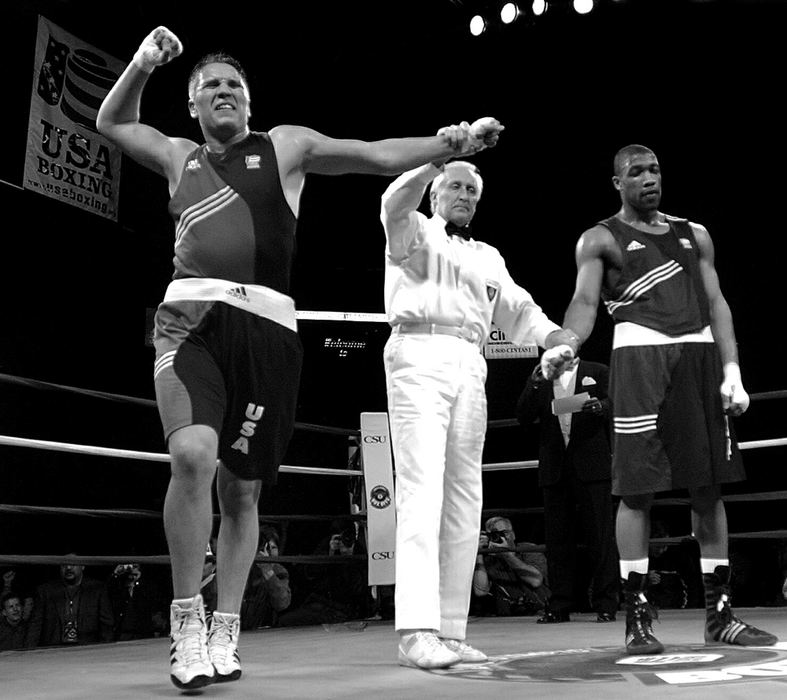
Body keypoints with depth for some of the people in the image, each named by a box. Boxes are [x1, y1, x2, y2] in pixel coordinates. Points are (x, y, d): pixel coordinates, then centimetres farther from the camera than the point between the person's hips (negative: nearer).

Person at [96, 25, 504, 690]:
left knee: (241, 491, 4)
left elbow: (380, 155, 14)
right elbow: (111, 121, 36)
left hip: (266, 326, 0)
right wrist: (144, 62, 20)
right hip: (192, 318, 0)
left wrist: (454, 142, 4)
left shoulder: (286, 145, 17)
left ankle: (224, 632, 19)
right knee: (192, 454, -25)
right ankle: (187, 622, -11)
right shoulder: (179, 157, 23)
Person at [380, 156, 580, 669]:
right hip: (420, 354, -6)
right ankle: (417, 631, -21)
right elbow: (395, 203, -11)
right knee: (423, 486, -17)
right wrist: (440, 158, -25)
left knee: (464, 497, 2)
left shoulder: (488, 257, 29)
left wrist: (555, 336, -2)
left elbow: (518, 308, 17)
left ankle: (450, 630, 6)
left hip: (470, 366, 6)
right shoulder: (414, 231, 13)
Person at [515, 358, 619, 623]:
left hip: (591, 465, -2)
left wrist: (600, 407, -21)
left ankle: (605, 604, 5)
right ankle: (560, 606, 10)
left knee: (600, 535, -2)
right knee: (558, 538, 4)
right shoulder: (539, 380, 14)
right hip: (554, 468, 2)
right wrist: (534, 384, -8)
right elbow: (523, 419, 5)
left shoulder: (598, 372, 11)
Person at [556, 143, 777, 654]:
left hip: (700, 356, 5)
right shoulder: (601, 239, 7)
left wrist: (732, 370, 3)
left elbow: (716, 303, 15)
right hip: (640, 358, -4)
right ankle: (638, 617, 3)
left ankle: (720, 613, 16)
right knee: (637, 490, -5)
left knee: (710, 487, 6)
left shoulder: (694, 235, 20)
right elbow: (585, 301, -6)